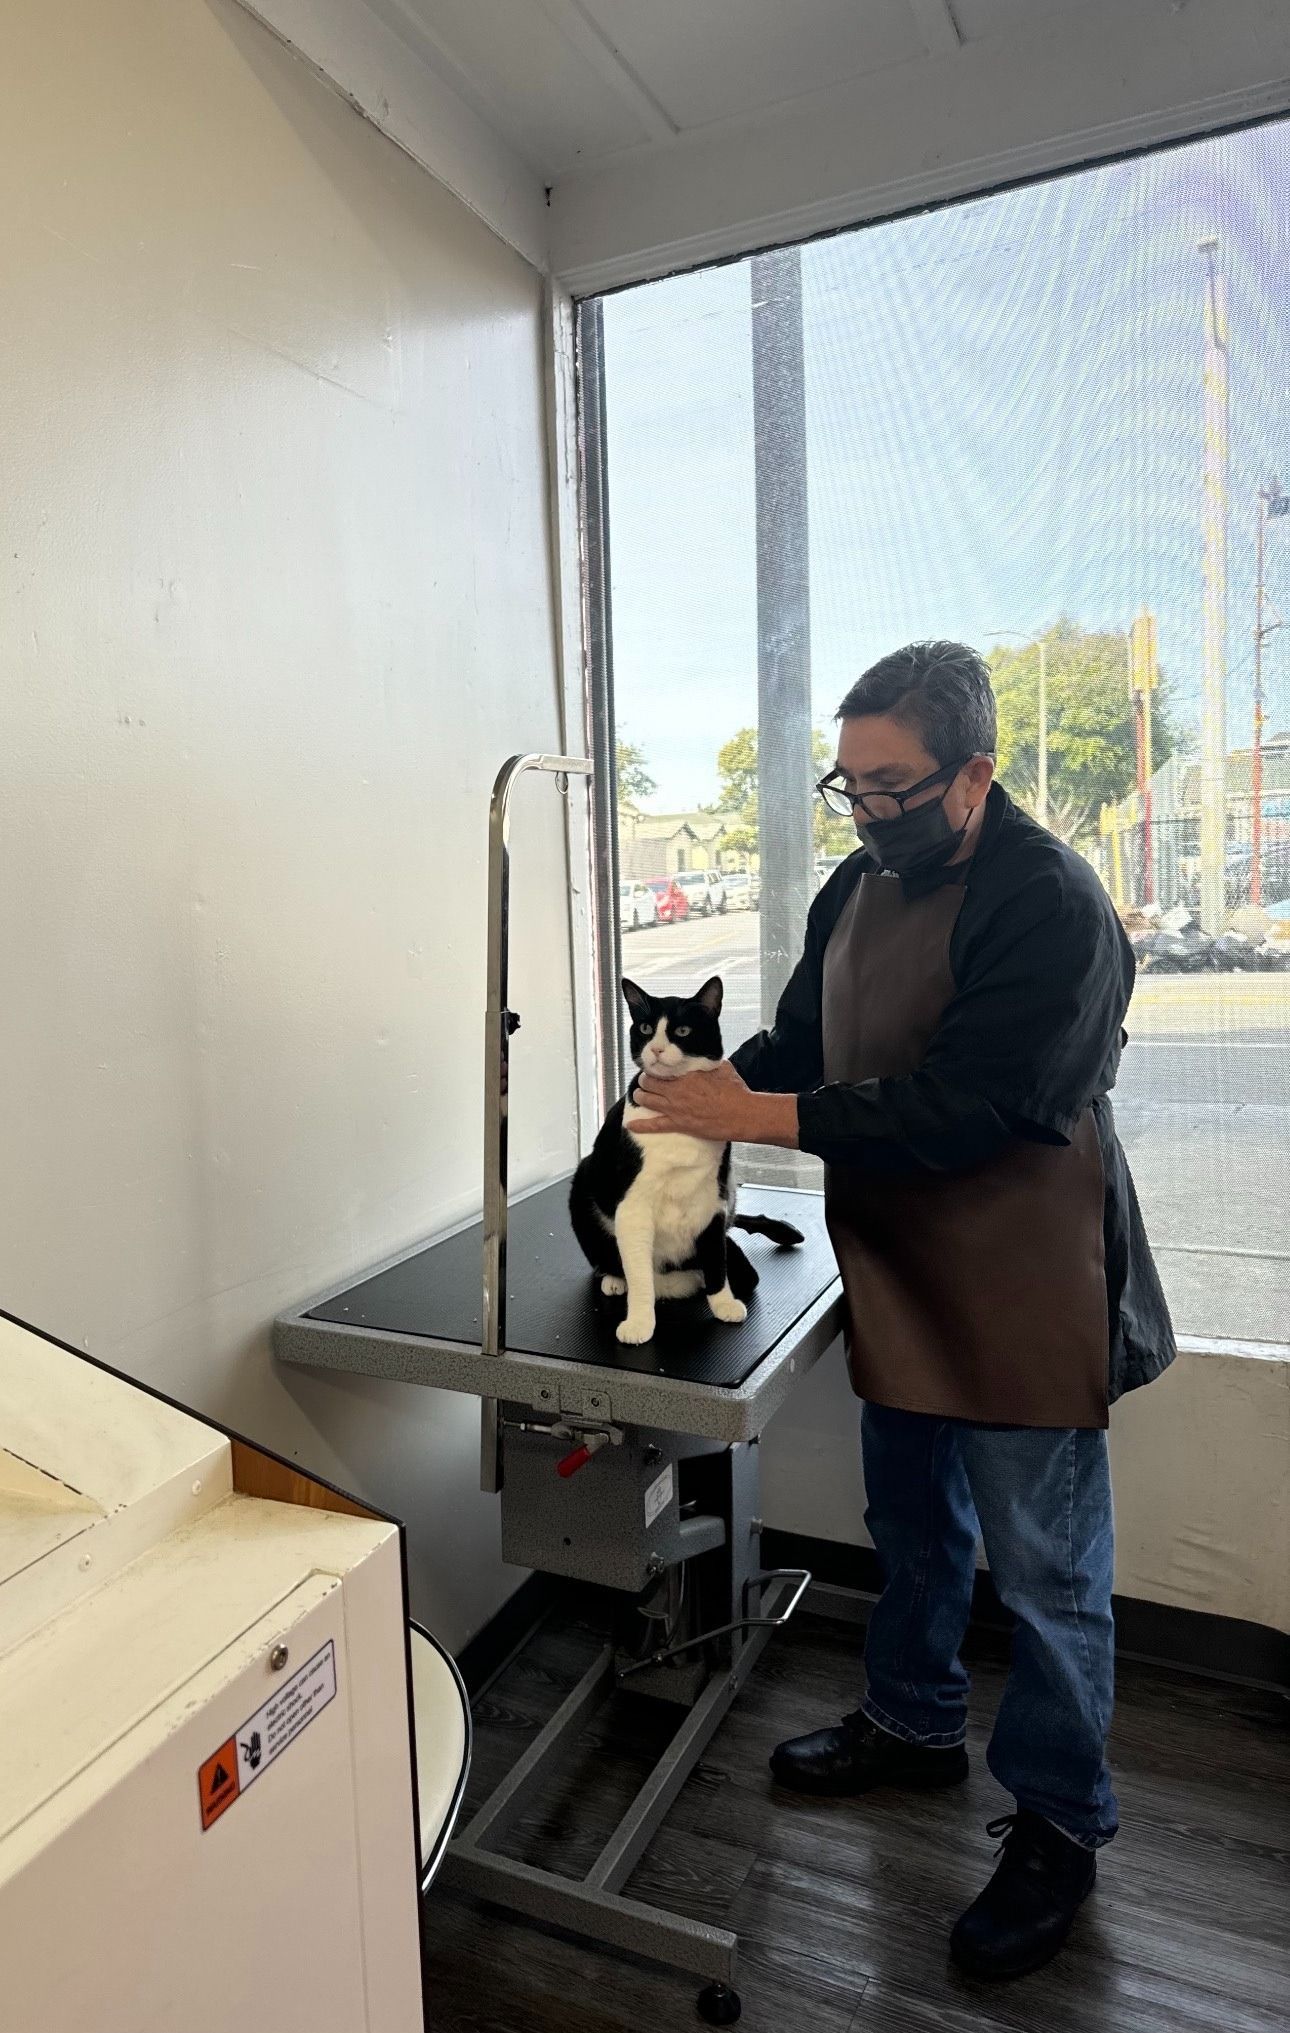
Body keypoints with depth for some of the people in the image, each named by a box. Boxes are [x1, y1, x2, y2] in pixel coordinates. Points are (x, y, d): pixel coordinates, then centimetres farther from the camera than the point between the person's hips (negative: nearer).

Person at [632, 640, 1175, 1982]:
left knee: (1044, 1570, 10)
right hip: (902, 1276, 8)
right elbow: (800, 1041, 10)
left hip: (1023, 1292, -7)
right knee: (914, 1526, 24)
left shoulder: (1049, 902, -21)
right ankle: (913, 1725, 47)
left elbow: (968, 1106, -28)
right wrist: (709, 1087, -9)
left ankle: (1058, 1827, 32)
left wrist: (764, 1117, -27)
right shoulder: (859, 887, 5)